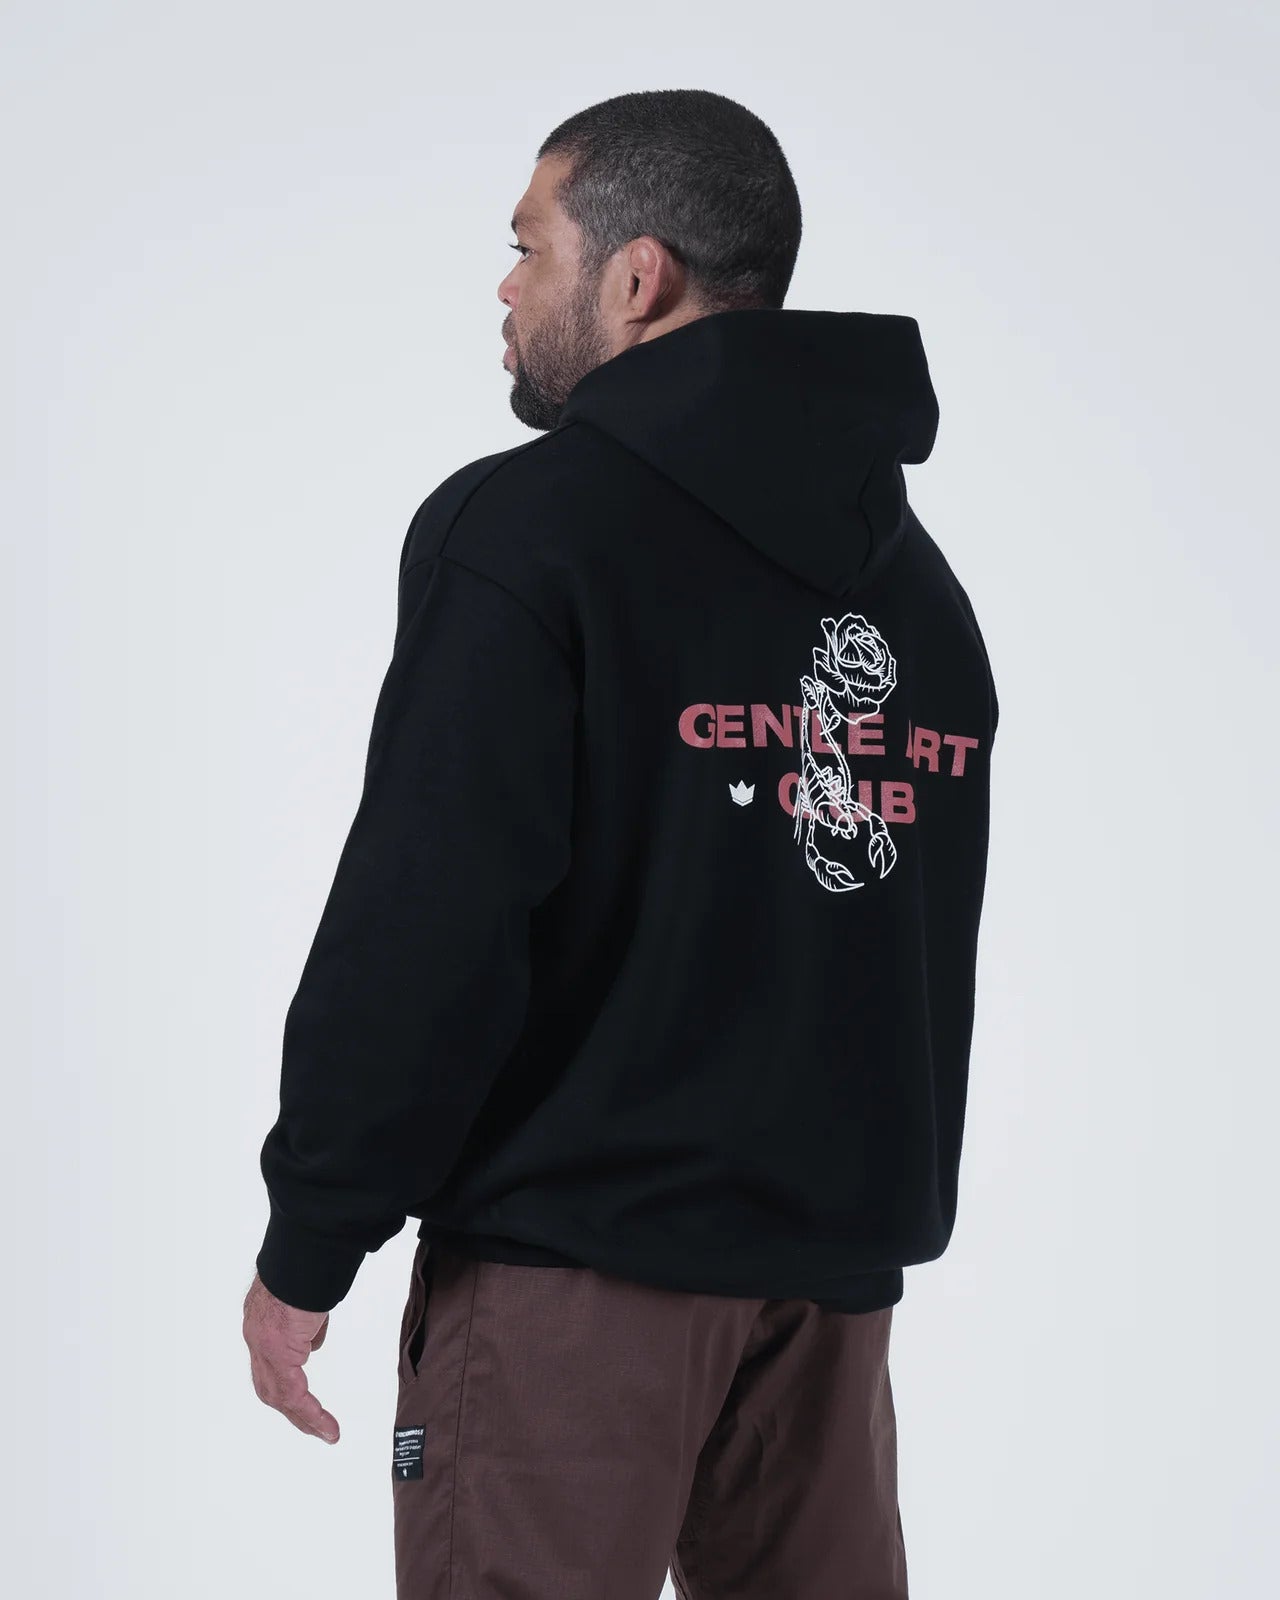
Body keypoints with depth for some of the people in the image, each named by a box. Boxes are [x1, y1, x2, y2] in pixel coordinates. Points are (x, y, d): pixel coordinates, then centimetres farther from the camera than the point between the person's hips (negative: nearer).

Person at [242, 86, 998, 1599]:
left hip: (579, 1256, -7)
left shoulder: (526, 527, -10)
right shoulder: (911, 574, 13)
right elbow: (927, 958, 15)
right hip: (837, 1269, 7)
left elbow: (423, 924, -16)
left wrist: (304, 1246, -9)